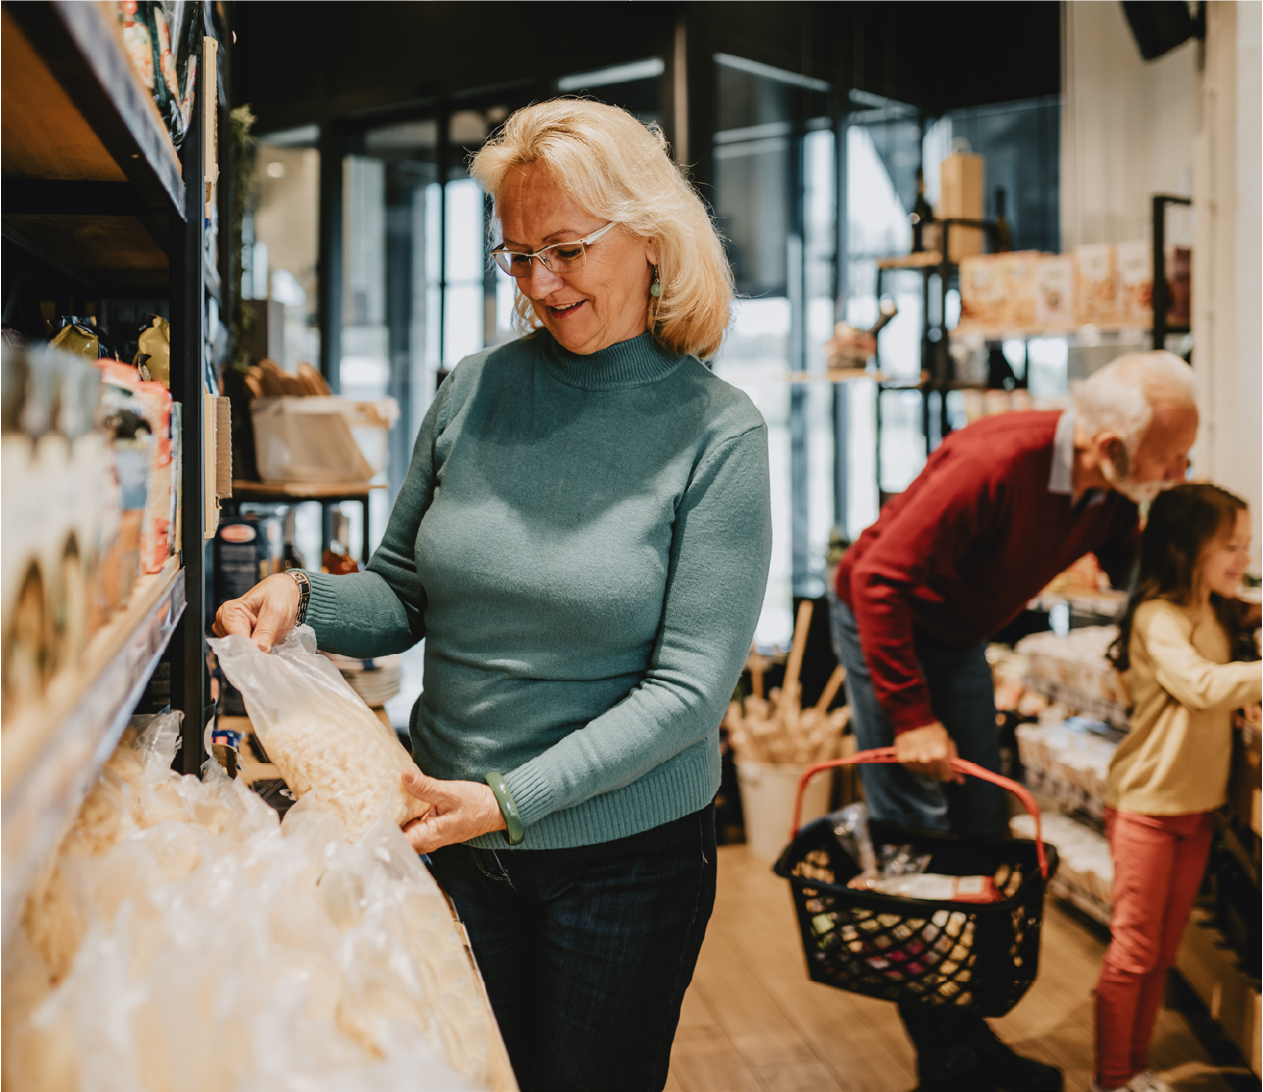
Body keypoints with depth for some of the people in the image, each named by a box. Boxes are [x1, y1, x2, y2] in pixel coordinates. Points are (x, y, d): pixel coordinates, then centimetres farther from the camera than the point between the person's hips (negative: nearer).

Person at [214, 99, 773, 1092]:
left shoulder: (716, 434, -12)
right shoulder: (476, 392, -2)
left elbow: (690, 686, -17)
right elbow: (405, 597, 6)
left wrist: (512, 800, -24)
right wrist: (304, 600, -14)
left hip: (626, 853, -3)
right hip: (451, 836, 3)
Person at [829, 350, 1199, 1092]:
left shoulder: (1114, 492, -10)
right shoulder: (996, 464, -34)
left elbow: (1134, 572, 9)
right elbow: (879, 577, -33)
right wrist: (912, 716, -31)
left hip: (959, 637, 8)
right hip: (882, 623, -8)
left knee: (984, 829, 9)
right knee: (916, 835, -7)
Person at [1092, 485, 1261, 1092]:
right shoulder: (1158, 616, -18)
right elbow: (1203, 685, -32)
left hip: (1198, 805, 8)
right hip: (1148, 806, -7)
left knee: (1163, 951, 15)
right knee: (1133, 951, 2)